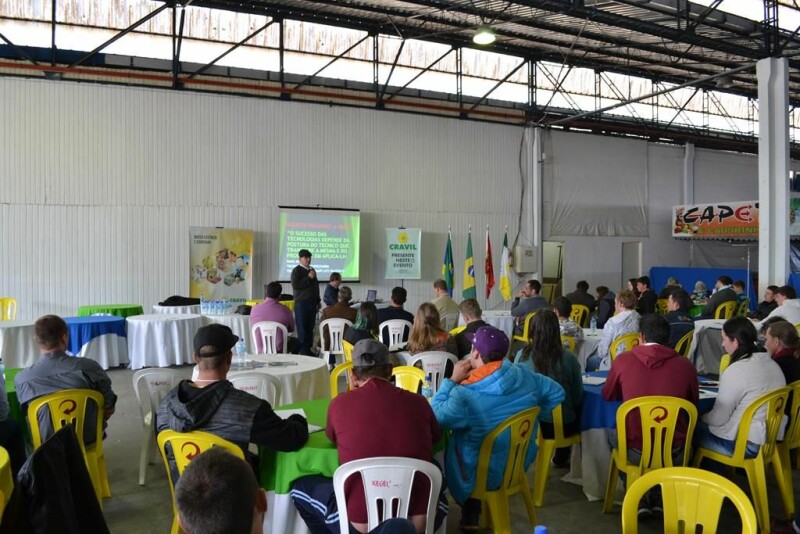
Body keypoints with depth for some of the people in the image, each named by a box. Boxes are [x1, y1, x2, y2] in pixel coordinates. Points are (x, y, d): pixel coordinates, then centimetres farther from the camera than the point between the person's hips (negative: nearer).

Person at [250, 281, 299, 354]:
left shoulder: (255, 309, -11)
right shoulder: (285, 310, -17)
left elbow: (252, 327, 7)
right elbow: (291, 329, 1)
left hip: (260, 351, 3)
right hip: (279, 350, -3)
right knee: (296, 343, 29)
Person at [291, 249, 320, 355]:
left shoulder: (312, 270, 16)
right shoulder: (296, 270, -5)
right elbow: (295, 286, -17)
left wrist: (317, 301, 21)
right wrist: (308, 278, -17)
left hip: (312, 303, 7)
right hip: (301, 303, -6)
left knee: (310, 327, 7)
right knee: (302, 328, -6)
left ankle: (308, 349, 14)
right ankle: (303, 350, -3)